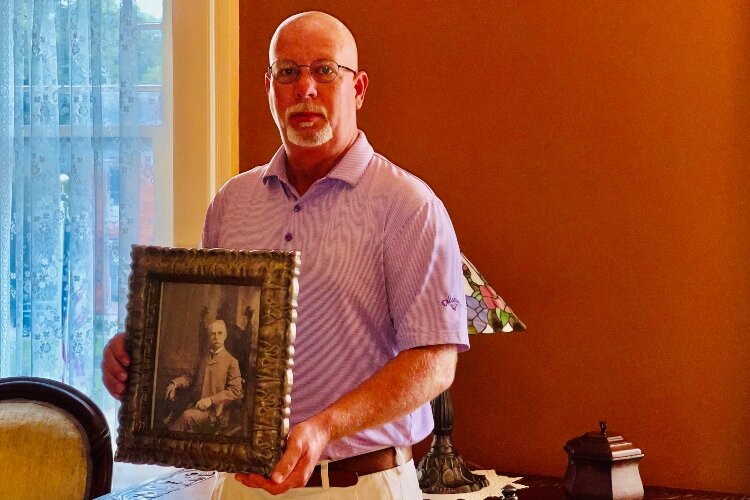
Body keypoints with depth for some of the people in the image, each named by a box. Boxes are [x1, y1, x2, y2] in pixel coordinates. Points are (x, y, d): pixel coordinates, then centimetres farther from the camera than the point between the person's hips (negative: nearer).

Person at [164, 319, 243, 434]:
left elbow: (236, 391, -5)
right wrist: (175, 383, 6)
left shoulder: (231, 362, 1)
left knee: (187, 416, -32)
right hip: (195, 407, 4)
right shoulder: (203, 358, 20)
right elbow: (191, 377, 27)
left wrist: (211, 400, -14)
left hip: (214, 412, -4)